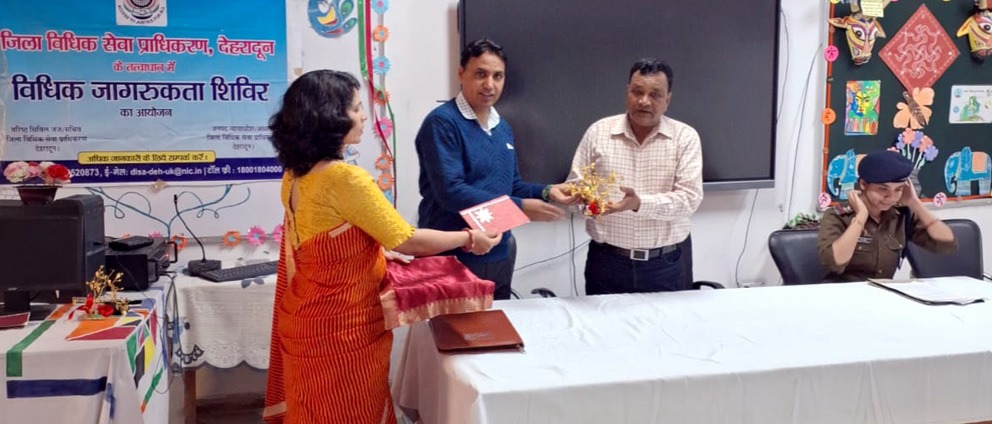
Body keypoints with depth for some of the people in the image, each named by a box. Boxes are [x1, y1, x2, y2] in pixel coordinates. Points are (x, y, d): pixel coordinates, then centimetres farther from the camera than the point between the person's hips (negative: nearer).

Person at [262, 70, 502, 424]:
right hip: (340, 327, -8)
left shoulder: (296, 175, 3)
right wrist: (468, 239, -4)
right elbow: (407, 240, -17)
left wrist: (383, 257, 18)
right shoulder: (345, 178, -24)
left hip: (308, 319, 8)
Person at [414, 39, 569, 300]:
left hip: (500, 253, 8)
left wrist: (546, 192, -1)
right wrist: (520, 207, -23)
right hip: (452, 256, -8)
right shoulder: (442, 123, -15)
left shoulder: (503, 128, 11)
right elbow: (451, 192, -23)